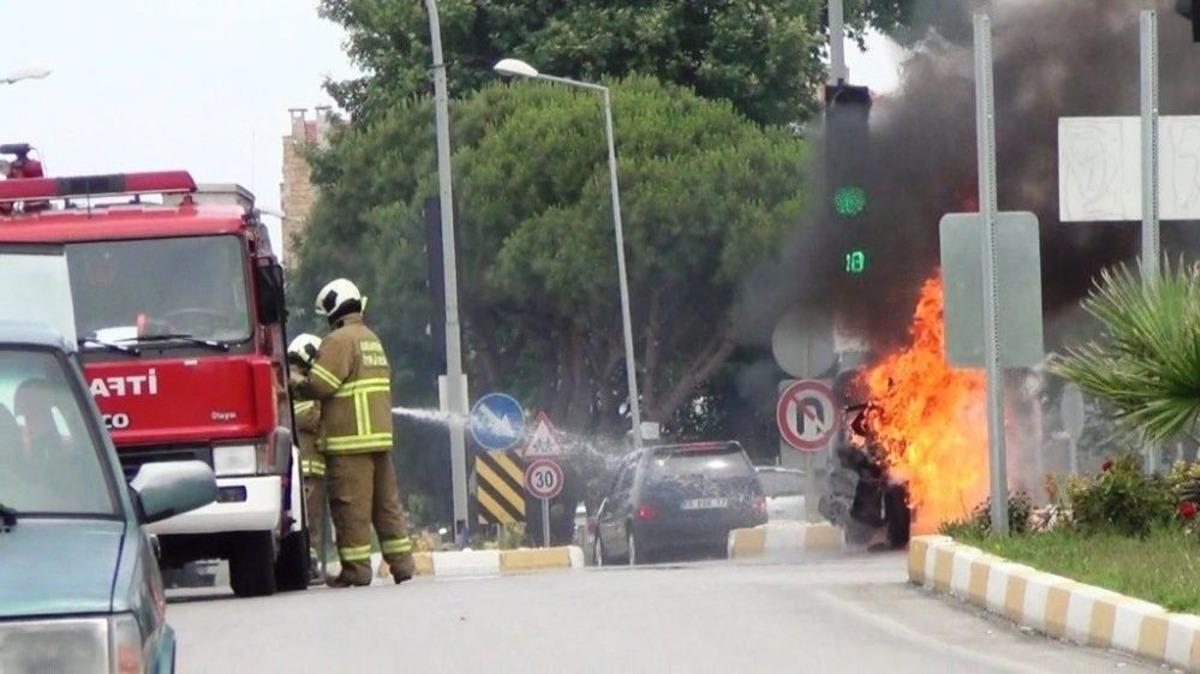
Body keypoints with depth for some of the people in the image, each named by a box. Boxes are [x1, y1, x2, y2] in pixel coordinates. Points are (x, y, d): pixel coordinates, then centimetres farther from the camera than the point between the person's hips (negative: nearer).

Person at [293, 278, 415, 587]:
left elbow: (320, 385, -15)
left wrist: (295, 384, 5)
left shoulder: (339, 340, -10)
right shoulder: (372, 340, 18)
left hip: (350, 439, -9)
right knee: (387, 502, 10)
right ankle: (401, 562, 10)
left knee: (351, 504, -5)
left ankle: (356, 568, -5)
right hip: (381, 434, 9)